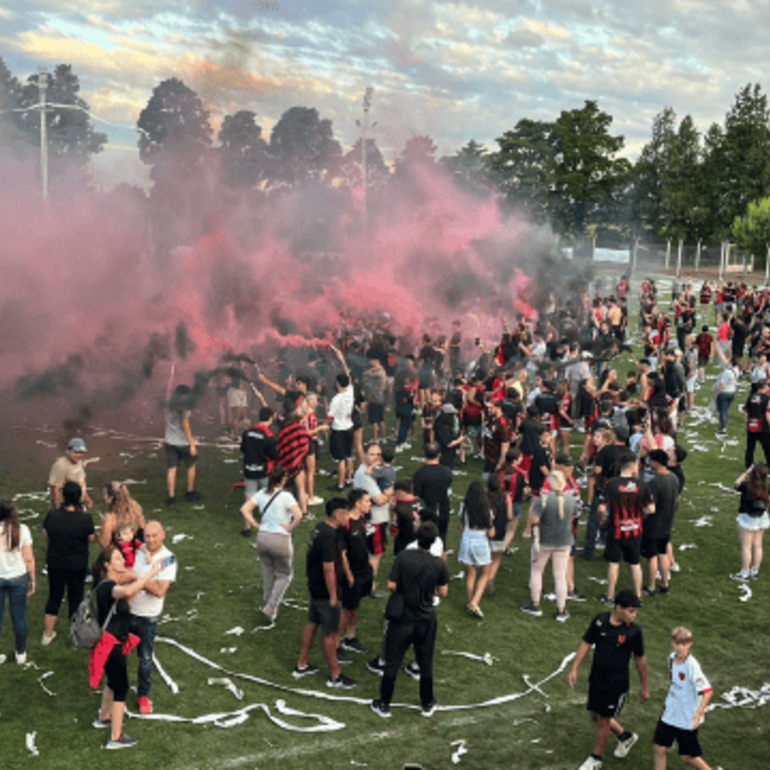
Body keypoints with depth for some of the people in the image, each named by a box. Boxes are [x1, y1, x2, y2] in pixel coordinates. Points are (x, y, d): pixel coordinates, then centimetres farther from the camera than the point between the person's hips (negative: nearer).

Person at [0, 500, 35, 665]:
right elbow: (29, 559, -7)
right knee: (19, 616, 13)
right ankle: (21, 653, 25)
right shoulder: (22, 530, -9)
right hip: (18, 577, 1)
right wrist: (33, 579, 4)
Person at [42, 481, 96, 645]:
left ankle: (48, 634, 33)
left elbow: (45, 536, -2)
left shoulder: (51, 516, -16)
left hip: (55, 564, 2)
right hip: (77, 566, -2)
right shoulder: (85, 518, -23)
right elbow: (92, 539, -8)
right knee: (76, 598, 15)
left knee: (54, 597, 21)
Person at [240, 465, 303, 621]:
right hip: (280, 540, -5)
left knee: (268, 575, 21)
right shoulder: (286, 496, -14)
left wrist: (256, 525, 4)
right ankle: (271, 607, 3)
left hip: (262, 537, 5)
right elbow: (298, 515, -26)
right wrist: (290, 528, -10)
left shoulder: (262, 494, 3)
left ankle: (268, 604, 33)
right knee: (284, 575, 13)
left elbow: (245, 510, 2)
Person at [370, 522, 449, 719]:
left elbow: (391, 586, -14)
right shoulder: (438, 564, -10)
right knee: (426, 663, 17)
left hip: (402, 619, -1)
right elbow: (443, 592, -3)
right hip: (426, 620, 2)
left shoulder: (403, 557, -15)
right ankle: (427, 704, 29)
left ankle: (384, 705, 20)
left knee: (392, 663, 10)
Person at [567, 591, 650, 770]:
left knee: (604, 720, 4)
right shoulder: (600, 620, -7)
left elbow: (640, 659, 0)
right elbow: (586, 644, 2)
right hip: (596, 680, 4)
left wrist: (645, 687, 6)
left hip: (616, 684, -4)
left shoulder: (633, 632, -12)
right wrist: (574, 669, -2)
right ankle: (626, 737, 42)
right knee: (596, 717, 17)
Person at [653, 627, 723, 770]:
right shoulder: (672, 658, -2)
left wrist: (699, 713, -39)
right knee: (659, 749, 6)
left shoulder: (692, 666, -25)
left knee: (687, 756, 8)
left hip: (688, 719, -6)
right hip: (670, 714, 6)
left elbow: (707, 691, -30)